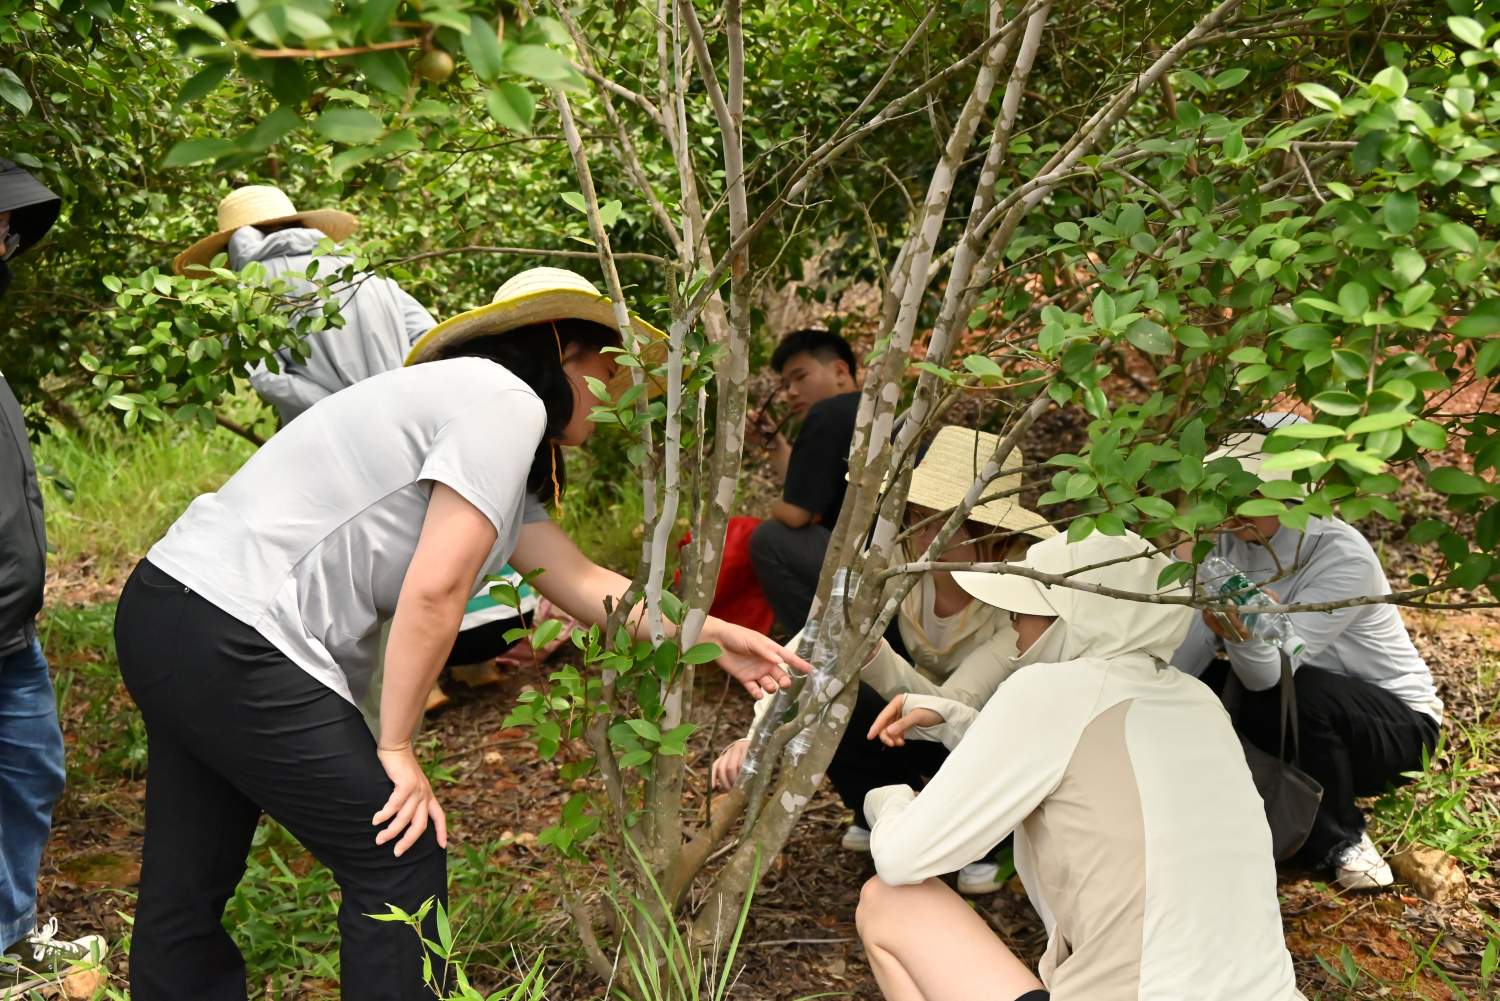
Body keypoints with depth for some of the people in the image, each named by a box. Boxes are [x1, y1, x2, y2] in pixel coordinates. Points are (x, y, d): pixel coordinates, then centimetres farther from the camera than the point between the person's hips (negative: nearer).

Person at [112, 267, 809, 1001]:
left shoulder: (475, 404, 19)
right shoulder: (507, 401, -10)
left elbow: (580, 581, 20)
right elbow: (433, 591, -18)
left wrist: (713, 636, 22)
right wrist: (395, 748, -9)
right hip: (235, 640, -10)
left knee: (189, 883, 19)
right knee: (398, 861, 1)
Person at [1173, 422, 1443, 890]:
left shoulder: (1344, 558, -28)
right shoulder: (1233, 541, -10)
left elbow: (1272, 673, -36)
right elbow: (1192, 644, -14)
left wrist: (1249, 637, -56)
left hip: (1396, 725, -7)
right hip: (1300, 724, 7)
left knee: (1298, 692, -36)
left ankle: (1342, 837, -8)